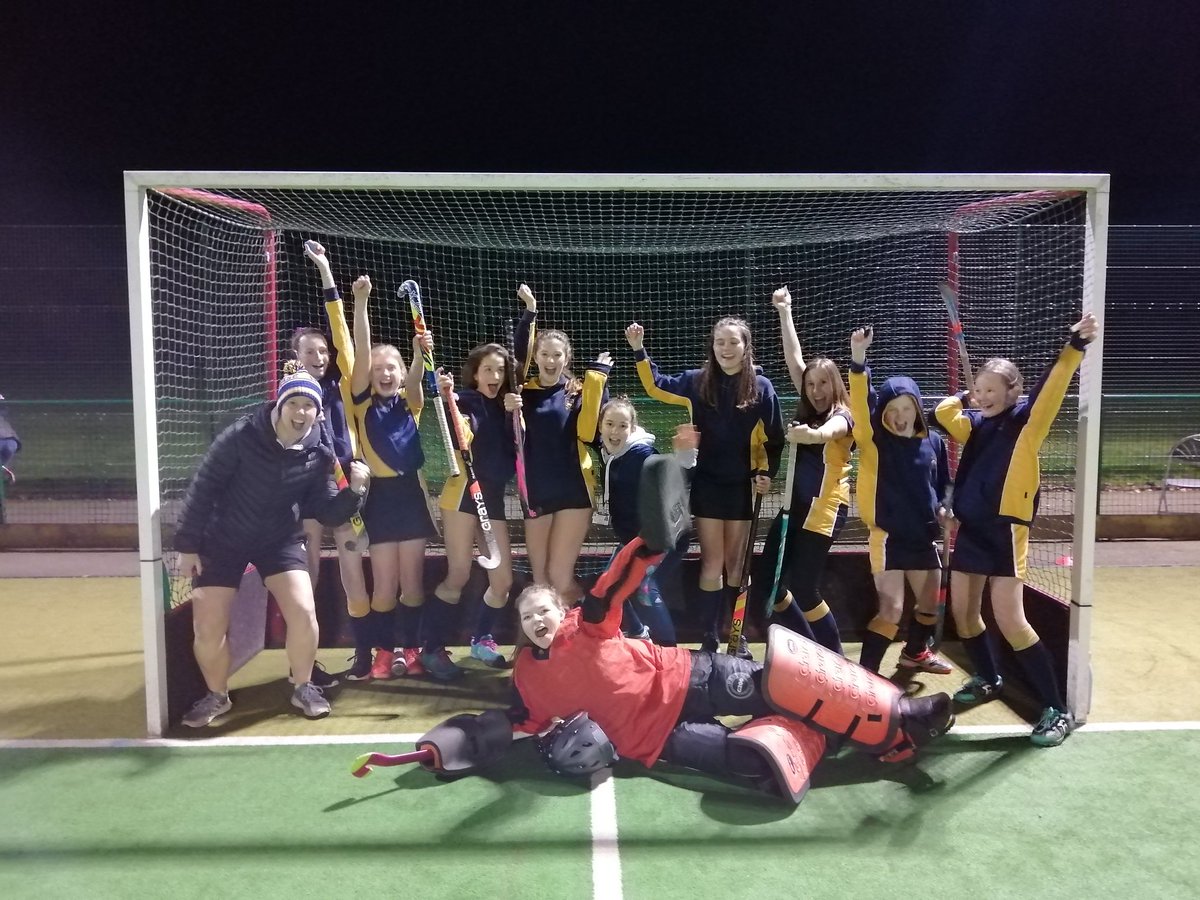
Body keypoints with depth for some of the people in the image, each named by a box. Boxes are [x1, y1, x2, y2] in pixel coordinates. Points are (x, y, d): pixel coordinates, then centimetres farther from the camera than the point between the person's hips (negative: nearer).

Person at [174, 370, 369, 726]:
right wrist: (187, 545, -11)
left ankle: (303, 688, 13)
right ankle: (216, 696, 26)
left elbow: (328, 514, -6)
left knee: (303, 612, -12)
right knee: (207, 627, -2)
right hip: (222, 541, -1)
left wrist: (354, 491, -25)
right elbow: (203, 487, -13)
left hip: (280, 540, 2)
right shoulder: (242, 436, -20)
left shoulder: (319, 455, -11)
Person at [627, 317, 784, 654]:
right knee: (712, 564, 1)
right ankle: (709, 640, 9)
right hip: (707, 484, 0)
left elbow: (773, 437, 3)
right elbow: (656, 386, 10)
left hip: (742, 486, 0)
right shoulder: (698, 381, -2)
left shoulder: (761, 386, -4)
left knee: (735, 563, 10)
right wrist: (639, 350, 0)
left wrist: (766, 472, -9)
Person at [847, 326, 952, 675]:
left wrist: (941, 506, -2)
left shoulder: (933, 442, 0)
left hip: (924, 537, 6)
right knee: (891, 609, -11)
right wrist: (858, 357, -40)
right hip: (888, 537, -5)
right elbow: (861, 402, -29)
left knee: (930, 605, 21)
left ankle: (914, 652, 47)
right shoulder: (875, 439, -12)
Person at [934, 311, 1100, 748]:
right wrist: (967, 397, 8)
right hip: (970, 529, 7)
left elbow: (1050, 389, -21)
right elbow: (943, 411, 14)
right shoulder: (977, 424, 9)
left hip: (1005, 530, -7)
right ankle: (989, 679, 38)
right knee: (962, 612, 15)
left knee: (1010, 621, -10)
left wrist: (1076, 345, -34)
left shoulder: (1027, 420, -6)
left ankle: (1057, 709, 3)